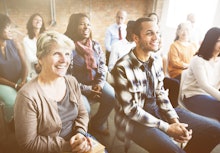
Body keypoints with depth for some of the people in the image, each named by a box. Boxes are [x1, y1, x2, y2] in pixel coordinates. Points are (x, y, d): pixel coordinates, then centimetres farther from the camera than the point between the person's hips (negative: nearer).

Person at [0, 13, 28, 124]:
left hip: (19, 80, 3)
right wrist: (15, 86, -17)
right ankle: (10, 120, 9)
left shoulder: (15, 43, -5)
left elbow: (24, 65, -3)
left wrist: (23, 82, -18)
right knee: (14, 103, -26)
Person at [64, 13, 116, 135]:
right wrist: (86, 89, -16)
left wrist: (100, 83, -9)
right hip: (78, 86, -4)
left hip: (96, 82, 5)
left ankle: (98, 123, 12)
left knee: (112, 97, -15)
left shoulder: (95, 45, 4)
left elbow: (102, 65, 7)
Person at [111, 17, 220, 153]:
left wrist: (175, 120, -8)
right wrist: (166, 128, -18)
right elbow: (130, 109, -19)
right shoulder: (122, 68, -21)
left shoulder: (156, 60, 0)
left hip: (158, 109, 7)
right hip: (135, 119, -6)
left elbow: (160, 92, 6)